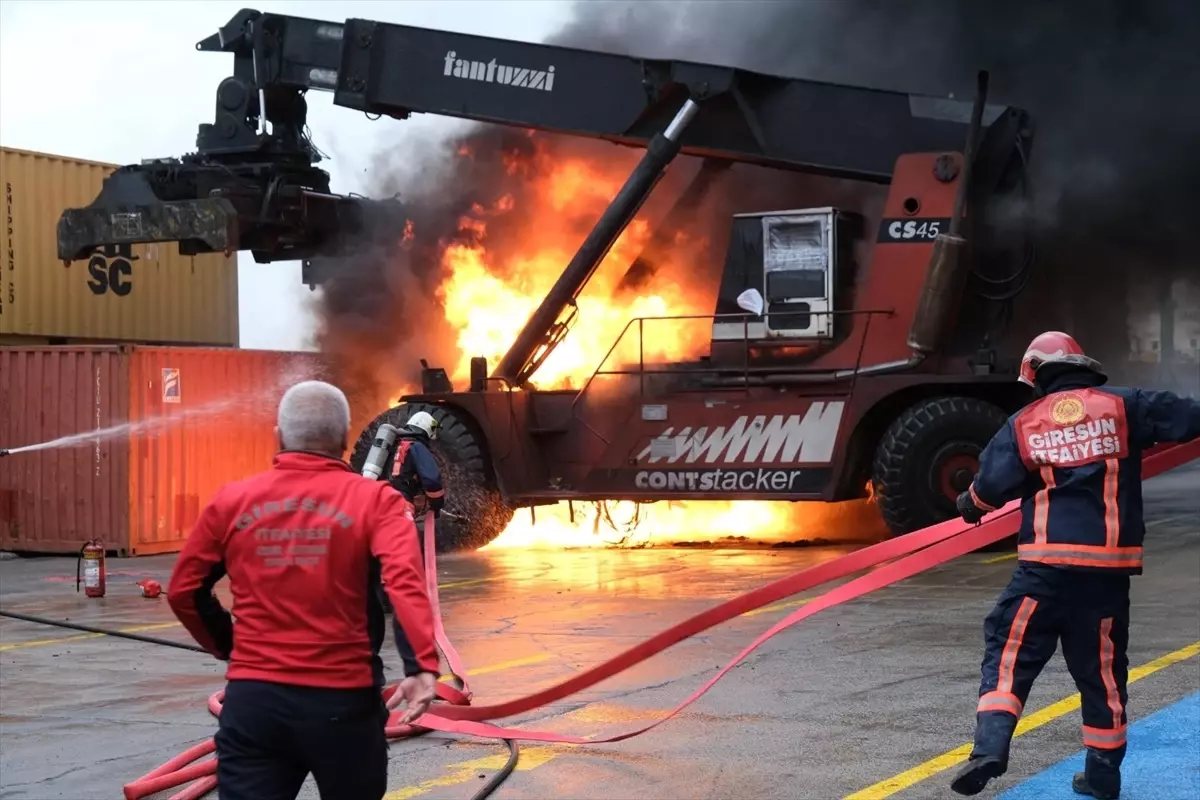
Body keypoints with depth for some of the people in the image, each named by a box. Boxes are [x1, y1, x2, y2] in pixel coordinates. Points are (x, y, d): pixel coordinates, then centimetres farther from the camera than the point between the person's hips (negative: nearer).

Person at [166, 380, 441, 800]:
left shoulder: (232, 501, 5)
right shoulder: (375, 501, -3)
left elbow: (183, 591, 11)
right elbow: (405, 583, -19)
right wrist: (422, 666, -29)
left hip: (252, 700, 1)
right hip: (343, 701, -1)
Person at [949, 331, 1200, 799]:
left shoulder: (1025, 423, 5)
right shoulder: (1123, 406, 4)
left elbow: (991, 485, 0)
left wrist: (971, 505, 21)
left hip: (1047, 561, -1)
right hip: (1109, 564, 1)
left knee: (1009, 648, 6)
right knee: (1102, 665, 13)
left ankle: (990, 746, -11)